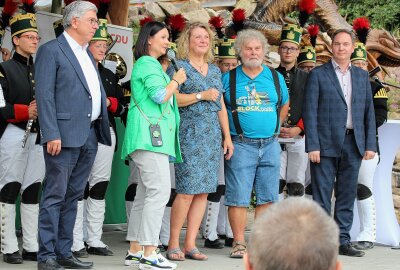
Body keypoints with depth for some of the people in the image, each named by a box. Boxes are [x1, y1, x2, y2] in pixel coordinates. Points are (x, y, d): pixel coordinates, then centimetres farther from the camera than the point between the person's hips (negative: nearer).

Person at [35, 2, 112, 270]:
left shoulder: (87, 54, 20)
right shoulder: (51, 50, -5)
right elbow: (44, 95, -11)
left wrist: (103, 126, 11)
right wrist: (51, 134, -18)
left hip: (89, 135, 8)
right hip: (65, 134, -8)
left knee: (73, 195, 11)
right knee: (55, 195, -5)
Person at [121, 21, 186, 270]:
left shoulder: (151, 65, 24)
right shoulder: (148, 64, -8)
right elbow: (161, 96, -17)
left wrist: (174, 82, 19)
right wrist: (177, 80, -3)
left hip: (154, 135, 11)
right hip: (151, 134, -11)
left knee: (145, 193, 10)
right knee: (160, 191, -16)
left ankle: (135, 250, 12)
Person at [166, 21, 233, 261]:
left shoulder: (214, 70, 18)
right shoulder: (179, 67, 0)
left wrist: (227, 136, 15)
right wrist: (201, 95, -13)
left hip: (212, 136, 6)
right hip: (189, 134, -6)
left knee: (204, 191, 2)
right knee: (187, 190, -11)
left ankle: (190, 244, 7)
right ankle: (173, 243, -1)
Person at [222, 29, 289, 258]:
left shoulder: (276, 77, 10)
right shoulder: (229, 78, 2)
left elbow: (284, 105, 23)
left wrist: (274, 127, 14)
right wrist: (227, 133, 2)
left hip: (270, 145, 3)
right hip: (241, 145, -3)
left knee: (267, 196, 5)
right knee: (238, 197, -4)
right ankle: (239, 243, 2)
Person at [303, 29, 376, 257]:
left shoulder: (362, 76, 13)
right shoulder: (318, 75, 0)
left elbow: (369, 112, 12)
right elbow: (310, 112, -4)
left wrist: (370, 145, 4)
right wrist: (313, 146, -11)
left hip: (353, 144, 4)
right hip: (326, 143, -4)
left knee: (347, 195, 7)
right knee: (322, 195, -2)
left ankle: (343, 241, 13)